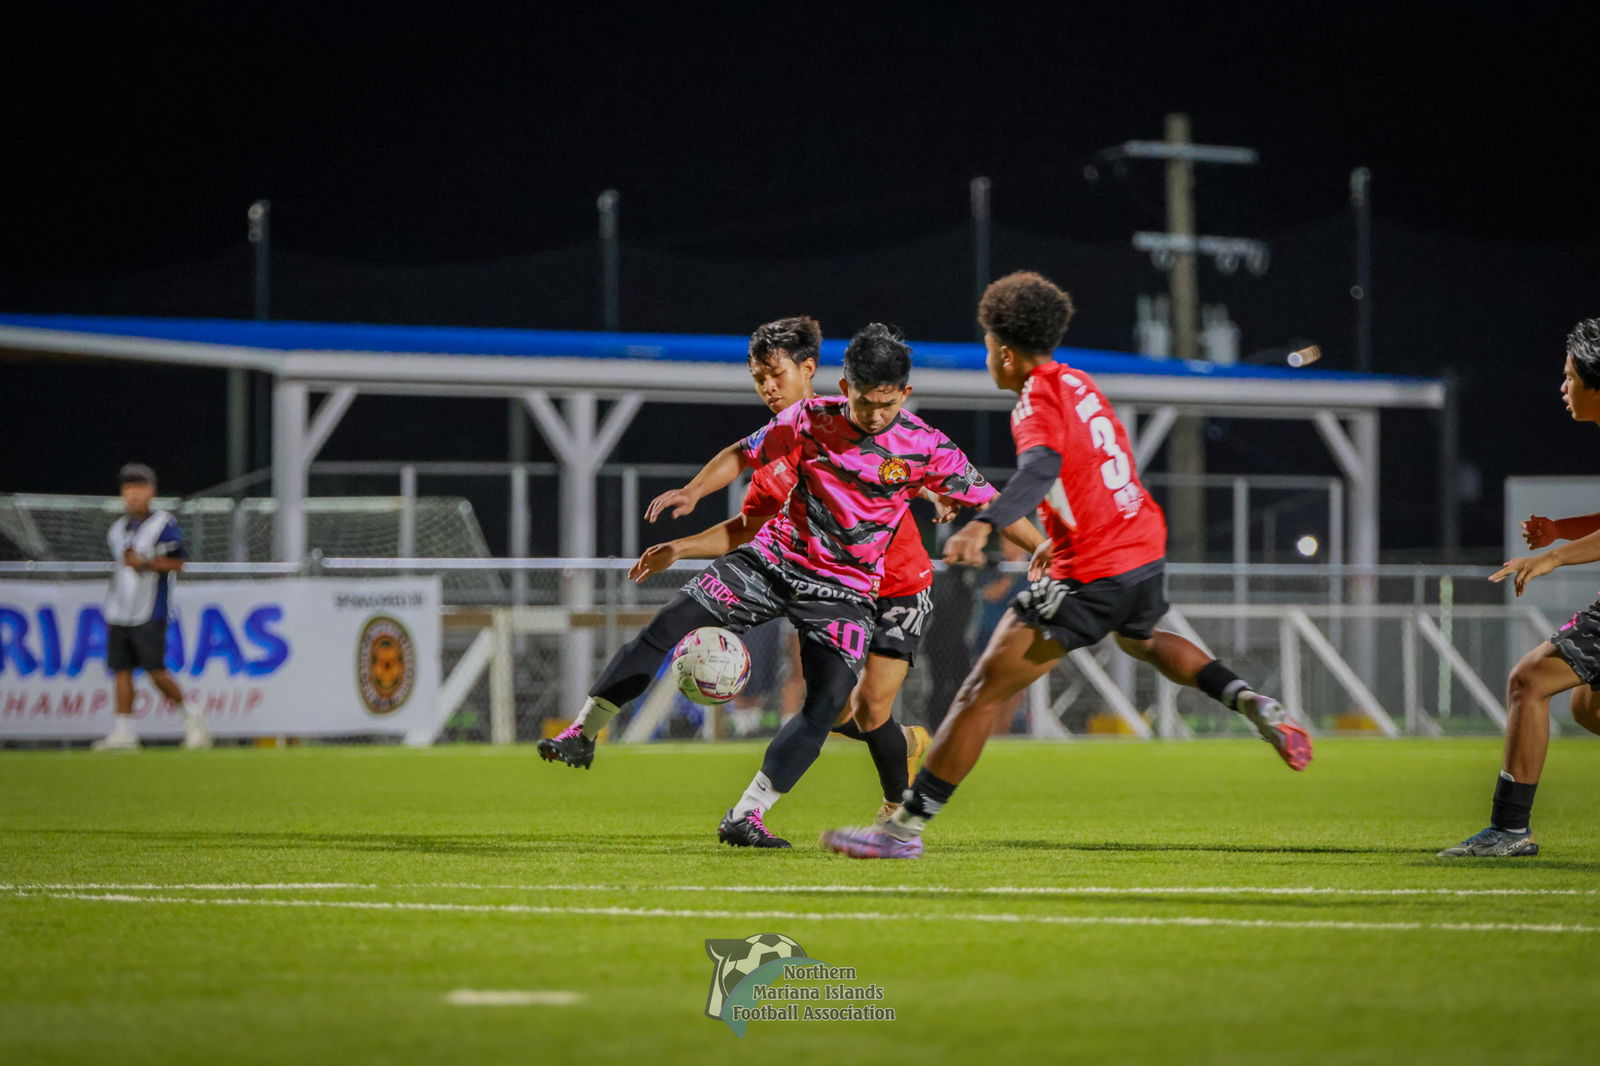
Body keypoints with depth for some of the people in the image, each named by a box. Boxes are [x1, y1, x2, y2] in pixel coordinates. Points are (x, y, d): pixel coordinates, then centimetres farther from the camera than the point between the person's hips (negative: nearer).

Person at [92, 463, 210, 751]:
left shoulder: (163, 524, -4)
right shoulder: (118, 529, 17)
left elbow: (177, 563, -10)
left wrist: (145, 563, -22)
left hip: (150, 613, -6)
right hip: (119, 615, 6)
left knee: (155, 669, -9)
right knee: (121, 669, -1)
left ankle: (190, 712, 10)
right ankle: (124, 732, -1)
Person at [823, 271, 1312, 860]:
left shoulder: (1037, 401, -13)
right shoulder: (1079, 383, 12)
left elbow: (1043, 465, -35)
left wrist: (984, 524, -49)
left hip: (1090, 575, -9)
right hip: (1145, 546, 9)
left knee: (985, 689, -8)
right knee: (1143, 640, 42)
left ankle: (906, 827, -9)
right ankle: (1251, 702, 24)